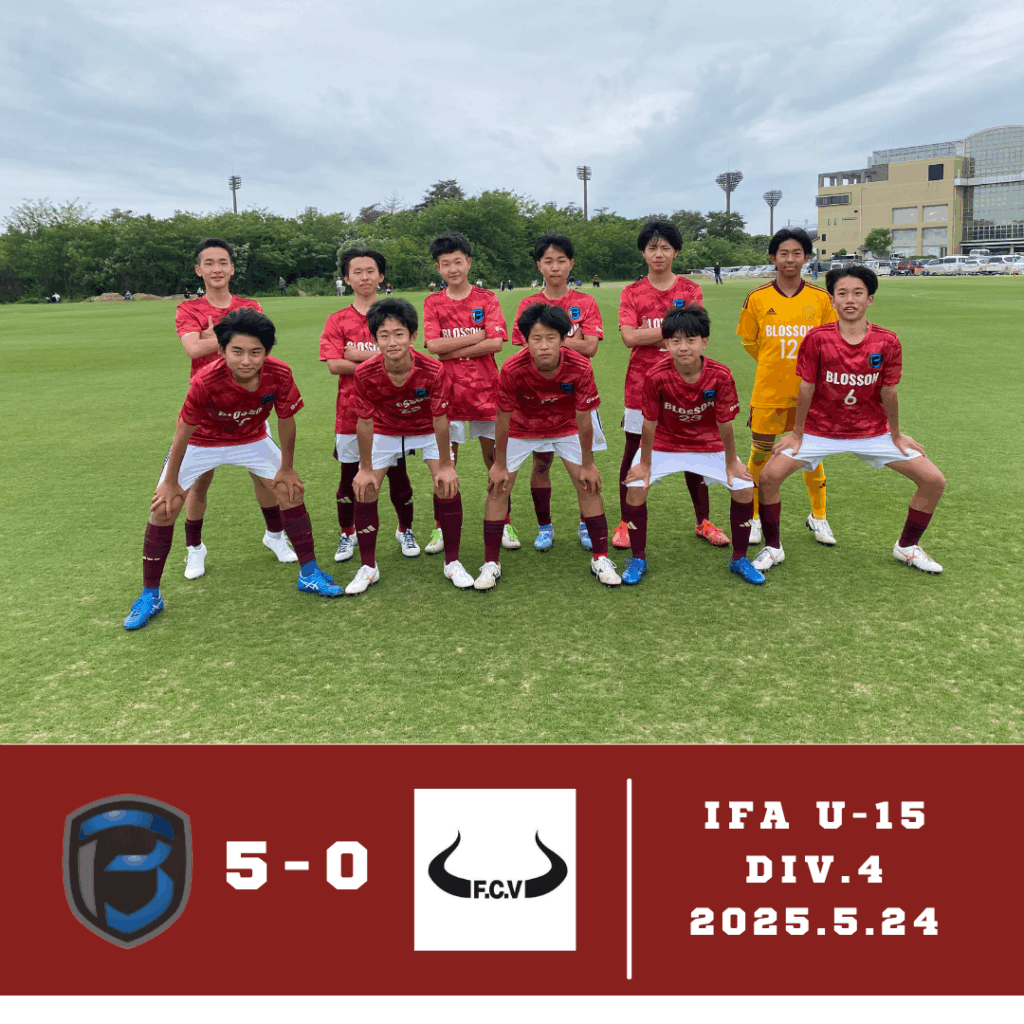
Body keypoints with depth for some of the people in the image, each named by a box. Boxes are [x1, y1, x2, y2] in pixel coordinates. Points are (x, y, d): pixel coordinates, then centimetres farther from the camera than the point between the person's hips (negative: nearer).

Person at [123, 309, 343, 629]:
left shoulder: (279, 375, -29)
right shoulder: (205, 381, -36)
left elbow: (286, 421, -12)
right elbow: (184, 430, -23)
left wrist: (286, 468, -1)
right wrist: (171, 482, -13)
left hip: (252, 440, 3)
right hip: (201, 442, -2)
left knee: (291, 490, -4)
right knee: (163, 507, -10)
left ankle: (309, 574, 13)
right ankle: (150, 596, 6)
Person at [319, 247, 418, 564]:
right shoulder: (337, 321, 3)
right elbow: (334, 365, -9)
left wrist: (360, 355, -13)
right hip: (351, 411, 1)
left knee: (397, 472, 7)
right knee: (349, 474, 9)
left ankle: (405, 531, 25)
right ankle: (347, 534, 25)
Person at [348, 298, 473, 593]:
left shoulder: (434, 371, -32)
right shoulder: (365, 374, -29)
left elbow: (440, 420, -21)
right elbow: (365, 423, -16)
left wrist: (445, 465, -15)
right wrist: (365, 468, -9)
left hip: (427, 429, -1)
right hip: (385, 430, 1)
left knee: (448, 486, -15)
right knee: (364, 491, -7)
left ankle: (452, 563, 3)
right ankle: (368, 567, 12)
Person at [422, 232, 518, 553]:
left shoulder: (486, 299, 3)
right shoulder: (433, 303, 5)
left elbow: (496, 343, -10)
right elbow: (433, 345, -9)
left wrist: (452, 351, -11)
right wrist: (477, 336, -10)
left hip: (485, 390, 0)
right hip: (448, 392, 1)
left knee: (495, 460, 5)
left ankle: (504, 524, 18)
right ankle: (441, 529, 16)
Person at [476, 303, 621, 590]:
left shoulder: (580, 367, -30)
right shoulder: (512, 369, -32)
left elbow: (584, 420, -18)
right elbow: (503, 419, -19)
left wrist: (587, 464, -9)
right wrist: (500, 464, -10)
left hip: (566, 427, 1)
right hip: (521, 428, 0)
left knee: (589, 486, -4)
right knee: (498, 487, -6)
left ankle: (601, 559, 11)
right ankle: (491, 564, 7)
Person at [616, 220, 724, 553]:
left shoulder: (690, 290, 5)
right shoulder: (631, 293, 4)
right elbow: (629, 338, -10)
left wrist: (648, 334, -12)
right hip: (641, 385, 0)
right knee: (633, 453, 5)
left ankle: (703, 522, 20)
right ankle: (625, 523, 18)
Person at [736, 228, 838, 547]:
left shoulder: (821, 297, -1)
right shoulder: (757, 298, -3)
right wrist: (775, 365, 10)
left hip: (808, 390, 1)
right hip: (768, 390, -1)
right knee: (760, 454, 5)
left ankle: (818, 516, 26)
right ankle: (755, 517, 22)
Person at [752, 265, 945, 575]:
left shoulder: (887, 342, -14)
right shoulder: (817, 338, -17)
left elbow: (888, 392, -4)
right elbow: (806, 388, -10)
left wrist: (896, 435, 4)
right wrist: (796, 433, -4)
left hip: (873, 431, 2)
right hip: (820, 430, -2)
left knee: (934, 481, -3)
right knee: (769, 476, -18)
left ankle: (907, 547, 21)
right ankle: (772, 548, 4)